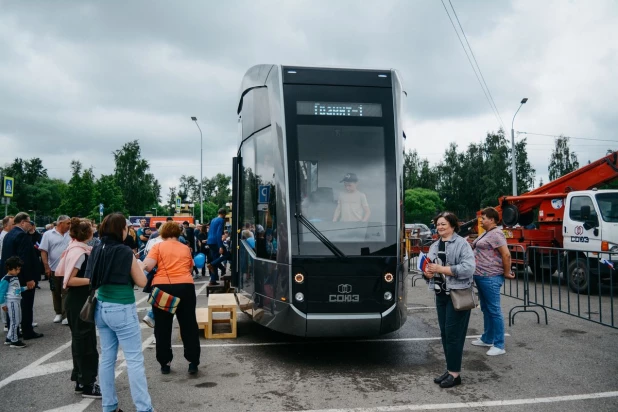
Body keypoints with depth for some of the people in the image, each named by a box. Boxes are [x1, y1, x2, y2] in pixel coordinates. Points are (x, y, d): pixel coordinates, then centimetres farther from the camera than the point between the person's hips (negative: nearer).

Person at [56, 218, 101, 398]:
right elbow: (69, 280, -24)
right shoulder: (79, 252, -19)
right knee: (84, 341, -3)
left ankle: (81, 380, 26)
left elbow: (61, 272, 18)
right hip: (78, 302, -10)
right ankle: (87, 385, 5)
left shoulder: (77, 250, 9)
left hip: (80, 301, 10)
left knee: (81, 341, 16)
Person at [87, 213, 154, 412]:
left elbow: (92, 279, 15)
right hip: (122, 310, -7)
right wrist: (138, 265, 9)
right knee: (134, 359, -2)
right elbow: (141, 282, -6)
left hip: (102, 308, 7)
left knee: (107, 357, 13)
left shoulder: (97, 250, 3)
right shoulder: (125, 251, -14)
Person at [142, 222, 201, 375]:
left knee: (162, 328, 11)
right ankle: (193, 362, 11)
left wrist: (142, 266, 14)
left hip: (162, 287, -2)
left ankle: (165, 363, 17)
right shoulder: (186, 249, 13)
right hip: (185, 287, 2)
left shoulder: (158, 246, 4)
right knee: (189, 326, 10)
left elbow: (147, 266, -7)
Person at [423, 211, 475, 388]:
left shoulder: (462, 244, -9)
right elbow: (429, 268, 17)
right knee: (444, 333, 11)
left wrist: (441, 269, -21)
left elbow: (468, 268, -20)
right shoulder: (434, 246, 13)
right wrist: (428, 272, -8)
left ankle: (455, 373, 6)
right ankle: (450, 370, 22)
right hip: (441, 294, 7)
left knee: (453, 334, -4)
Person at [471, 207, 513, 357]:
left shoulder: (496, 234, -15)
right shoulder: (486, 233, 16)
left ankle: (499, 346, 1)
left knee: (494, 311, -5)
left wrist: (506, 273, -14)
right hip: (481, 277, 10)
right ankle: (487, 339, 29)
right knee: (486, 309, 18)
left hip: (491, 278, -10)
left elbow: (506, 254, -21)